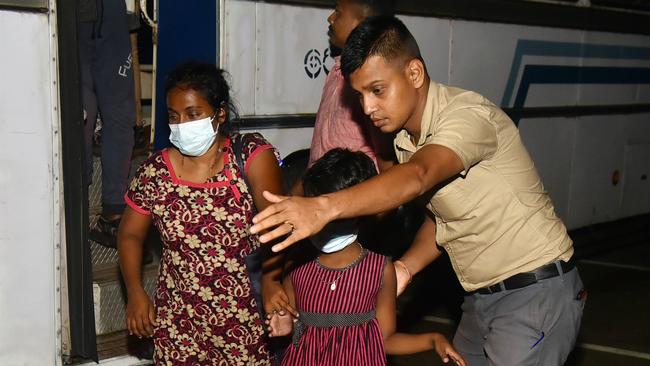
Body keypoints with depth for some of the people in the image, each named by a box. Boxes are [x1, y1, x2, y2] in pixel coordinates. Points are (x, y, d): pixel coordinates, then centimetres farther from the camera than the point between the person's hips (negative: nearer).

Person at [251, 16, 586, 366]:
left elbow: (417, 177, -43)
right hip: (482, 297, 8)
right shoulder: (405, 138, 3)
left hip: (536, 289, -8)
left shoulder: (468, 115, -24)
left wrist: (325, 206, -57)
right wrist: (404, 267, -7)